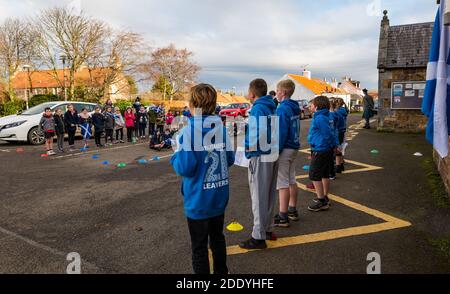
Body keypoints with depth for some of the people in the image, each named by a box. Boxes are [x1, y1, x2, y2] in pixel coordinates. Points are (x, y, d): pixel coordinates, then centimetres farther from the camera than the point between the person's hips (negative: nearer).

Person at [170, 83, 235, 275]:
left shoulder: (189, 131, -20)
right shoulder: (221, 128, -5)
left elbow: (185, 168, -23)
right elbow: (230, 160, 0)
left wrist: (176, 156, -4)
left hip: (199, 199, -5)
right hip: (220, 196, 5)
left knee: (199, 246, 12)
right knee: (218, 238, 25)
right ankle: (221, 271, 43)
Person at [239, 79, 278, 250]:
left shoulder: (257, 108, -14)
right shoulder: (272, 107, 11)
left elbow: (260, 134, -27)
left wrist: (248, 147, -13)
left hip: (260, 157, -9)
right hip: (273, 154, 9)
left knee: (259, 197, -1)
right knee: (270, 195, 17)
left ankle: (259, 237, 8)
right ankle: (268, 229, 31)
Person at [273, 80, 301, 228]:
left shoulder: (283, 108, -17)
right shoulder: (295, 107, 11)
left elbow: (281, 133, -21)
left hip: (284, 149, -9)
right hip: (294, 148, 9)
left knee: (282, 183, -3)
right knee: (292, 180, 17)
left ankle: (283, 217, 4)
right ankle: (292, 211, 30)